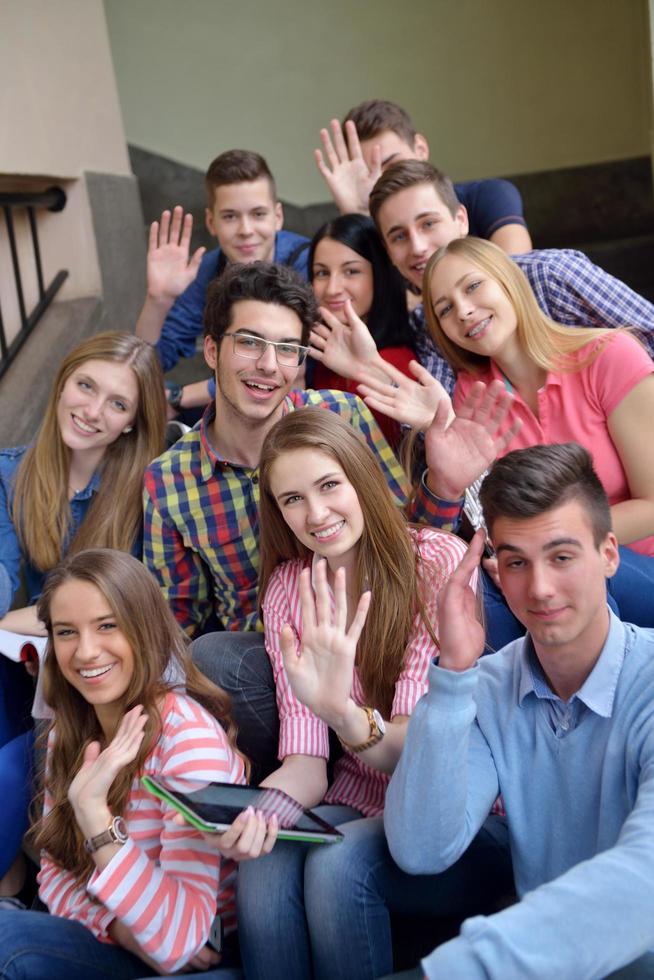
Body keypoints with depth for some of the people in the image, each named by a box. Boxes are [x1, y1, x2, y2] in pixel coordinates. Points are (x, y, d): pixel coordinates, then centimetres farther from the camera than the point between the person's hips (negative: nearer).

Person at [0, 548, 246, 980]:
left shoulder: (190, 734, -21)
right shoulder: (68, 734, 1)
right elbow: (56, 871, 6)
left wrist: (94, 814, -35)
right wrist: (119, 925, -15)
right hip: (128, 944, 6)